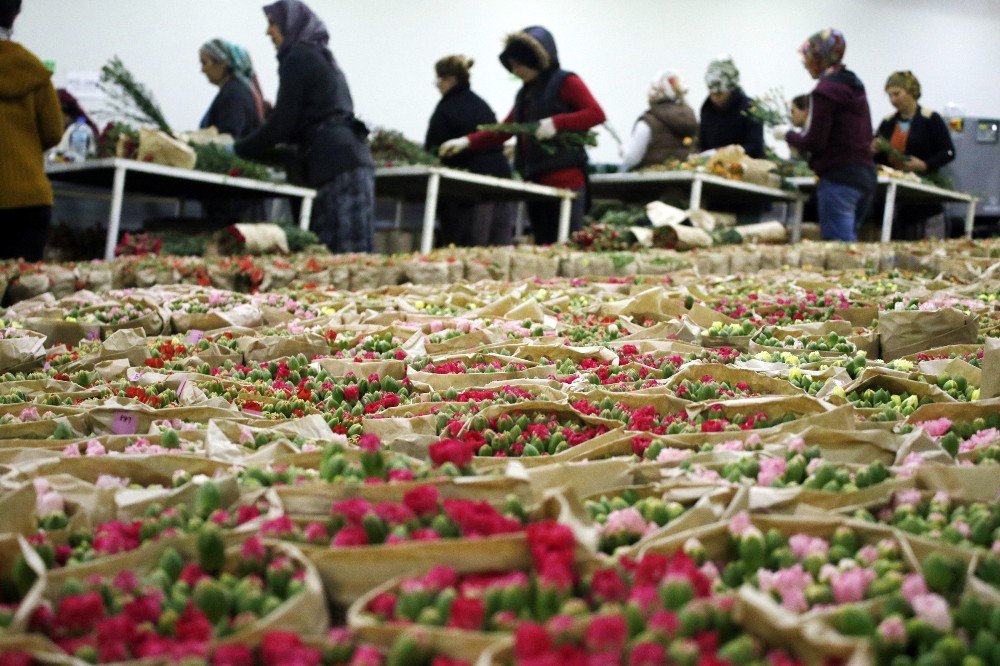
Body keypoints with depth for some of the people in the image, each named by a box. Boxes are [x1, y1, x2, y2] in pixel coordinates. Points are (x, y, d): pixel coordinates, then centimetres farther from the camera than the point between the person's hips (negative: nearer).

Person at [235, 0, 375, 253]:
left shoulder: (297, 59, -1)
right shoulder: (320, 57, 26)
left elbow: (283, 122, -5)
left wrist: (239, 150, 6)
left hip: (336, 162, -9)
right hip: (353, 157, 9)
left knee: (343, 252, -13)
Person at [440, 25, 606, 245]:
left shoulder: (565, 83, -1)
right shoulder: (525, 93, 21)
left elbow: (597, 114, -12)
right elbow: (502, 131, 20)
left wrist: (557, 123, -22)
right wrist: (466, 141, 7)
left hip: (565, 180, -7)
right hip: (535, 181, 7)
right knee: (542, 245, 5)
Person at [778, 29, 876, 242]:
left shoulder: (824, 91, -10)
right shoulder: (855, 86, 16)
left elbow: (814, 142, -14)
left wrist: (787, 135, 5)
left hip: (838, 177, -9)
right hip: (866, 174, 9)